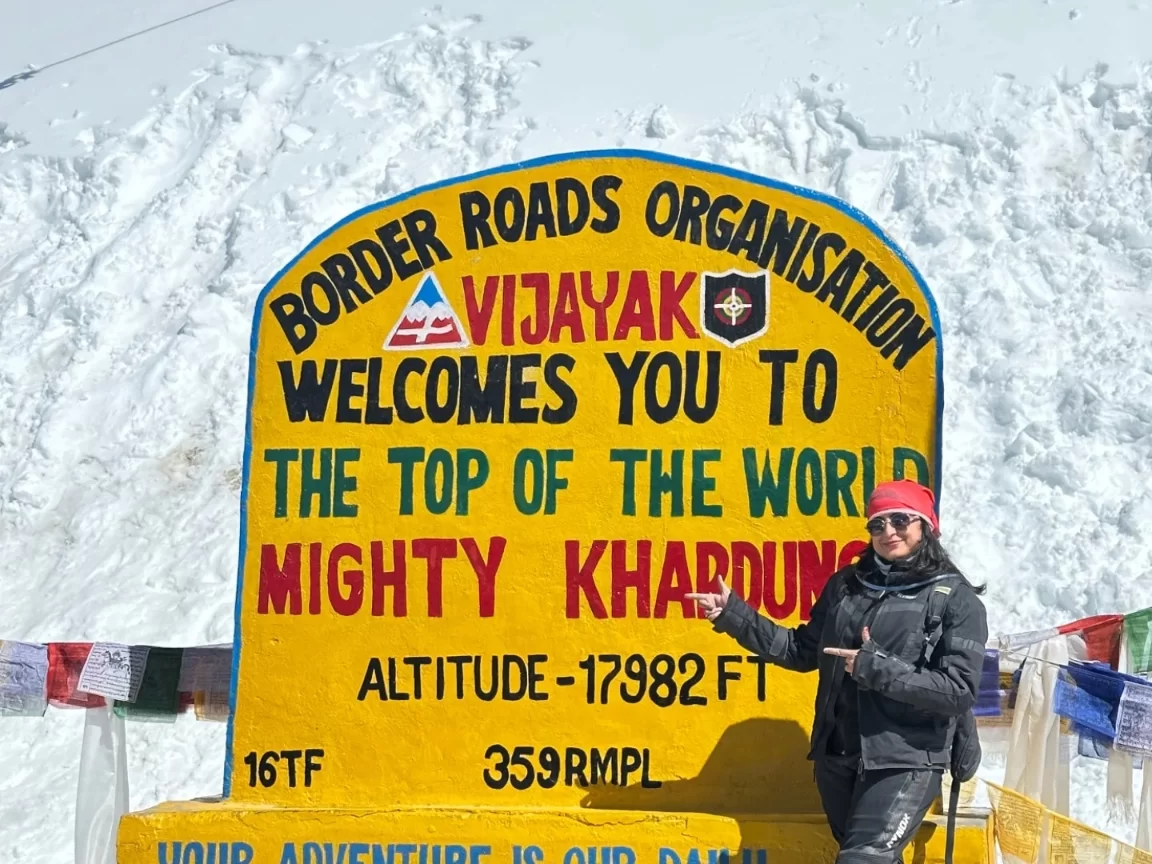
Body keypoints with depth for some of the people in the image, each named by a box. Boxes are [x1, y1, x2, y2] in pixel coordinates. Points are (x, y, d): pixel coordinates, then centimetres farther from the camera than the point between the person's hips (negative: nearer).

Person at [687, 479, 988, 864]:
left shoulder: (956, 599, -6)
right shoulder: (846, 584, 10)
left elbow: (960, 692, -13)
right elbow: (802, 651, 15)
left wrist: (875, 668, -20)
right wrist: (733, 615, 6)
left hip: (906, 764, -6)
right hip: (837, 758, 6)